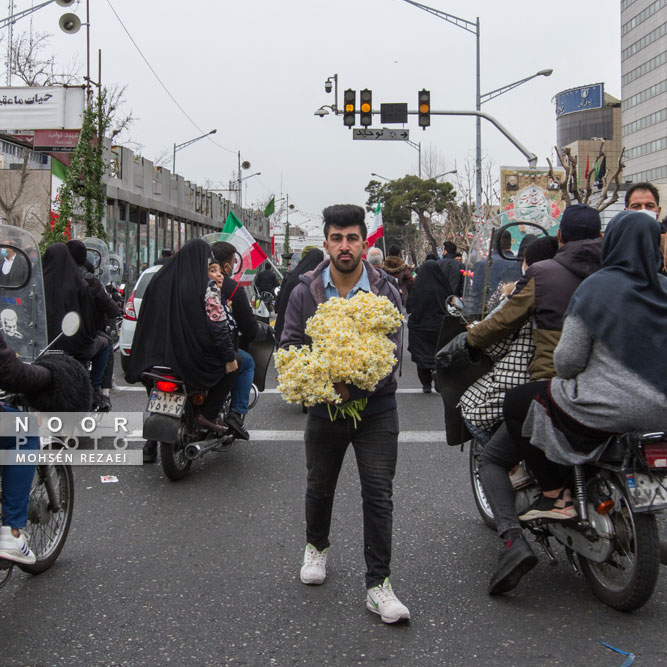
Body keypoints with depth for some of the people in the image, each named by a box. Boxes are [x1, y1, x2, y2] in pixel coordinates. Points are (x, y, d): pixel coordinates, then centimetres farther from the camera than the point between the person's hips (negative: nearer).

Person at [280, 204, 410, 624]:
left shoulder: (385, 292, -7)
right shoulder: (306, 292, -3)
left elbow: (392, 352, -11)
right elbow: (289, 345, -3)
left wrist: (355, 386, -25)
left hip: (376, 409, -2)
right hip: (324, 407, 2)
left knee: (379, 495, -4)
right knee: (320, 488, 18)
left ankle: (378, 583, 4)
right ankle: (317, 547, 46)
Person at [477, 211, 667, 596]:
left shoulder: (597, 287, -10)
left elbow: (569, 359, -10)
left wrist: (567, 378, 12)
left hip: (601, 410, -6)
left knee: (516, 402, 13)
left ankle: (556, 495, 6)